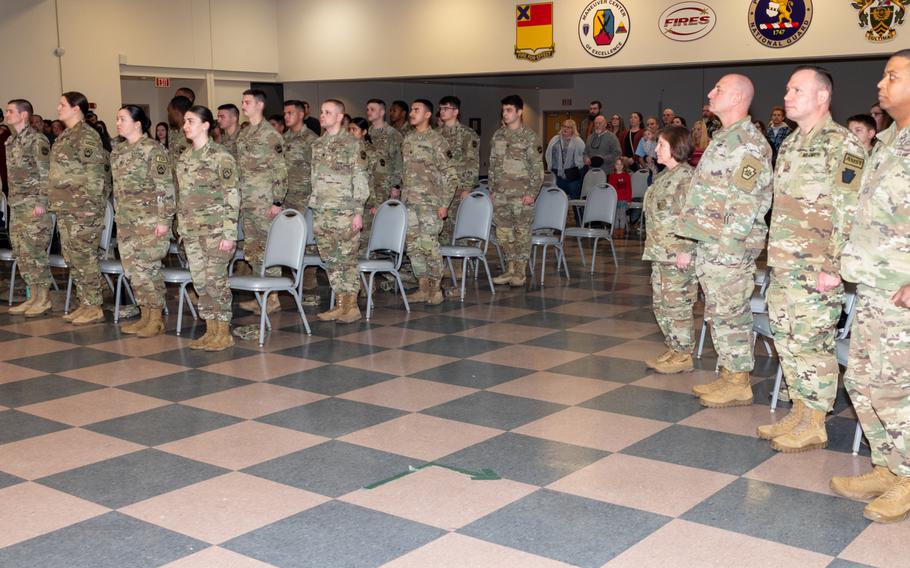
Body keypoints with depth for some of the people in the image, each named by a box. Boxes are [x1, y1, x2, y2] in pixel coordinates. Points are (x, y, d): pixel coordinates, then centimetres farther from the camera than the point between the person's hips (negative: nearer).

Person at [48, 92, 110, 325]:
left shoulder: (87, 136, -12)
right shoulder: (64, 137, 16)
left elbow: (95, 174, -17)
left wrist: (89, 205, -20)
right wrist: (53, 202, 20)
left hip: (83, 209, -10)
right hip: (65, 209, 10)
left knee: (84, 257, -5)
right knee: (72, 257, 12)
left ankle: (94, 308, 3)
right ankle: (85, 304, 20)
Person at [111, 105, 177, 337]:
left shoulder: (153, 149, -11)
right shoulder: (118, 151, 12)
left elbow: (165, 187, -14)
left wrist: (164, 219, -17)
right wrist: (119, 214, 18)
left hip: (149, 218, -8)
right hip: (126, 218, 8)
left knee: (147, 266, -6)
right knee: (132, 266, 8)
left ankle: (157, 318, 4)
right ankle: (145, 316, 17)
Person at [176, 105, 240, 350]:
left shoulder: (221, 156, -9)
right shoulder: (184, 158, 12)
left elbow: (232, 196, -12)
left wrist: (229, 233, -16)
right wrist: (181, 227, 15)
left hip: (215, 229, -7)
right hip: (191, 230, 7)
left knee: (216, 280, -3)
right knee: (200, 281, 9)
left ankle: (224, 333, 7)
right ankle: (211, 331, 18)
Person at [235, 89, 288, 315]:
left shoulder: (270, 135, -9)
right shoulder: (243, 135, 14)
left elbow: (281, 171, -12)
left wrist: (277, 201, -16)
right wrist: (237, 198, 16)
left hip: (265, 202, -8)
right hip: (247, 202, 8)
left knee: (268, 249, -4)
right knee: (251, 249, 11)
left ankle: (273, 298, 3)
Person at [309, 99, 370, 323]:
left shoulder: (352, 144, -6)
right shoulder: (317, 145, 14)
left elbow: (361, 180, -9)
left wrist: (358, 212, -14)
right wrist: (314, 207, 16)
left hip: (345, 212, -7)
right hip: (321, 212, 7)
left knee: (347, 259, -4)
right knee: (330, 260, 9)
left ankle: (352, 306, 3)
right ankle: (340, 304, 16)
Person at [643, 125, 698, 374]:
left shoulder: (687, 177, -15)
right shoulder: (663, 177, 14)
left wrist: (684, 253, -22)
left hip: (678, 255, -10)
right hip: (660, 253, 10)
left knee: (677, 306, -2)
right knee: (661, 304, 15)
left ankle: (684, 356, 9)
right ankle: (672, 349, 26)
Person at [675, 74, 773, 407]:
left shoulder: (747, 144, -14)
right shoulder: (723, 139, 18)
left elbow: (745, 204, -19)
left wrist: (725, 248, -21)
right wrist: (692, 247, 20)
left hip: (730, 248, -10)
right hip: (710, 245, 10)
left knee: (731, 315, -2)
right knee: (719, 314, 14)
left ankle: (738, 385, 7)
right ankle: (728, 377, 24)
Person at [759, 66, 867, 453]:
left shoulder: (842, 145, -11)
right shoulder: (789, 144, 16)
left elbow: (849, 212, -16)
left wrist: (833, 266, -20)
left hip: (816, 269, -9)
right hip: (782, 266, 9)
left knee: (813, 343, -2)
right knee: (786, 339, 13)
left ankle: (814, 424, 8)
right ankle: (799, 411, 25)